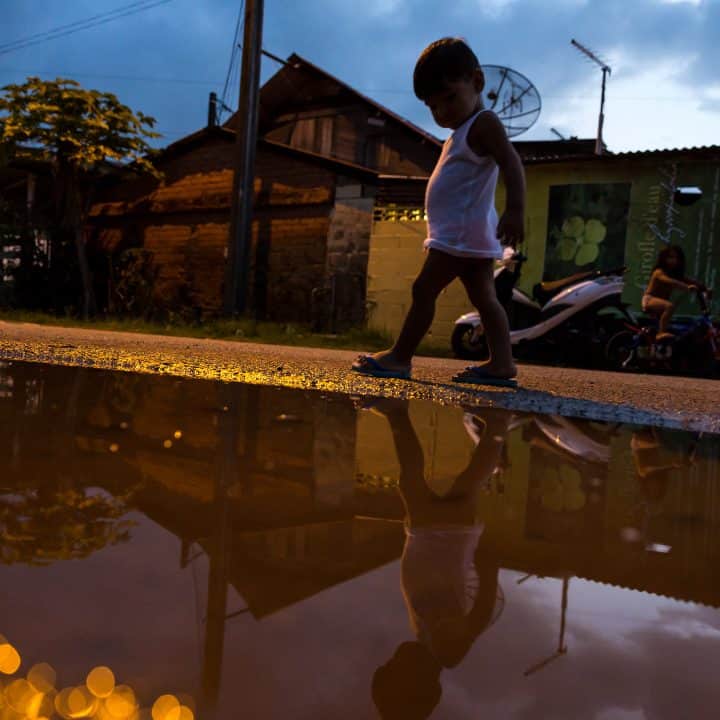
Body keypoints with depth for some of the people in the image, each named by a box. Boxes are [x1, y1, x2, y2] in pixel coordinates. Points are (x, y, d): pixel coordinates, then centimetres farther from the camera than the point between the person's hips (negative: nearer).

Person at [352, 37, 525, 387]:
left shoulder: (483, 123, -9)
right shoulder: (464, 132, 23)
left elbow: (511, 163, -22)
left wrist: (515, 210, -34)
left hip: (461, 232, -10)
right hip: (470, 234, 10)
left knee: (424, 289, -8)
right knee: (483, 296, 4)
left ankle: (400, 356, -3)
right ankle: (501, 363, 2)